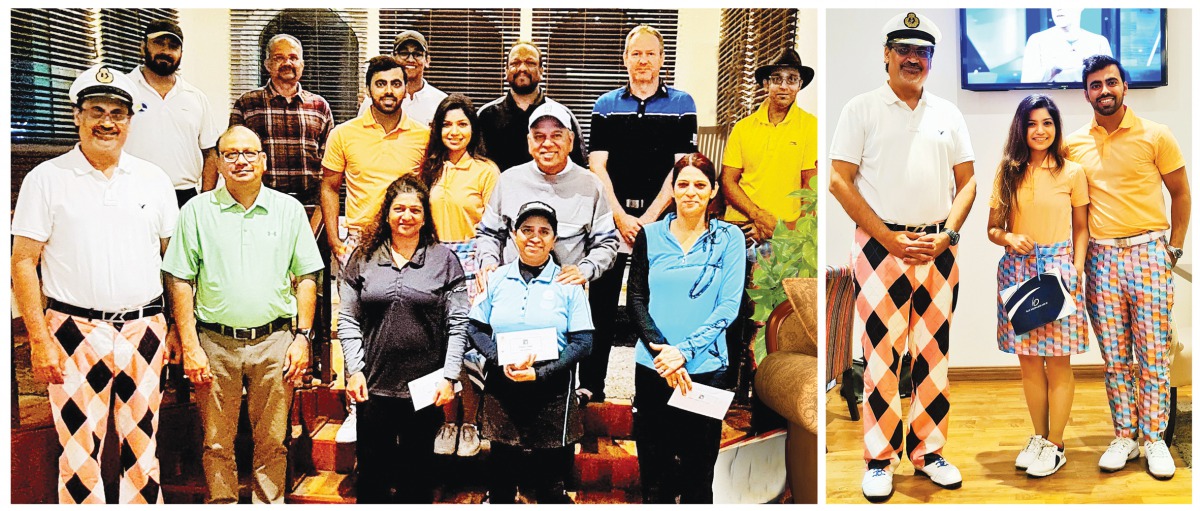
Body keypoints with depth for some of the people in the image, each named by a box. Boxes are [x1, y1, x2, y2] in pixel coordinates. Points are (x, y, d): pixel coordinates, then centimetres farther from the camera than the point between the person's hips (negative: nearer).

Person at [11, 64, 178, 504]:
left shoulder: (154, 179, 9)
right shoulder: (47, 179, 0)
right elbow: (23, 263, -2)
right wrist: (39, 340, -8)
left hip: (145, 331, 3)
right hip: (77, 332, -2)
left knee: (143, 447, 10)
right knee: (80, 455, 3)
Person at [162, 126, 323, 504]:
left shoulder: (289, 209, 6)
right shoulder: (197, 211, 3)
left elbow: (306, 278, 6)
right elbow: (181, 283, 1)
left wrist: (303, 337, -1)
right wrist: (190, 346, -5)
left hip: (274, 341, 1)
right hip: (216, 342, 0)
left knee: (272, 441, 8)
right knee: (217, 443, 8)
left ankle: (270, 503, 23)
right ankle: (222, 503, 24)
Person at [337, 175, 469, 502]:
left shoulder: (444, 260, 1)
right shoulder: (364, 258, 5)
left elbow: (457, 325, -1)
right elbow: (347, 320, 5)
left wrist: (449, 376, -6)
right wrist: (354, 369, -3)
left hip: (425, 389, -1)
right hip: (374, 386, 1)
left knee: (417, 470, 12)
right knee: (372, 470, 11)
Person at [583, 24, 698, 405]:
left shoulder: (682, 105, 5)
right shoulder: (606, 105, 9)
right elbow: (597, 166, 3)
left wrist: (647, 219, -10)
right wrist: (621, 217, -9)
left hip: (660, 217, -1)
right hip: (612, 217, 1)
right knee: (601, 302, 1)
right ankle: (590, 386, 7)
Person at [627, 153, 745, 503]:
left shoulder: (729, 238, 1)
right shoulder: (650, 235, 4)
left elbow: (729, 306, -5)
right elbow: (636, 299, 2)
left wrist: (684, 350, -15)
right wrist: (660, 348, -13)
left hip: (705, 368, -1)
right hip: (652, 368, 1)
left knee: (698, 472, 9)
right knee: (654, 468, 9)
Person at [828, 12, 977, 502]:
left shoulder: (948, 114, 13)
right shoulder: (861, 109, 1)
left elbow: (966, 182, 13)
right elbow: (839, 181, -5)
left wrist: (946, 235, -3)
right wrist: (890, 239, -10)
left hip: (938, 250, 4)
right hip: (880, 246, -4)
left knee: (934, 355, 8)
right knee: (881, 355, -3)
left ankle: (928, 451, 20)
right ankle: (878, 460, 7)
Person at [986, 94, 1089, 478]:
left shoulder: (1072, 173, 2)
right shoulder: (1008, 172, 7)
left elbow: (1081, 228, 6)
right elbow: (993, 228, 9)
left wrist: (1077, 268, -8)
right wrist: (1009, 238, -13)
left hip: (1059, 269, -2)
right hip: (1018, 270, 2)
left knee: (1058, 360, 1)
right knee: (1028, 360, 8)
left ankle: (1055, 445, 12)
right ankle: (1039, 436, 22)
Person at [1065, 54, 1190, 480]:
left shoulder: (1155, 136, 0)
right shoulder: (1073, 145, 6)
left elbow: (1181, 194, 6)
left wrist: (1174, 249, 2)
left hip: (1148, 251, -2)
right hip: (1101, 257, 2)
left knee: (1153, 353, 1)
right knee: (1114, 356, 7)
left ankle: (1154, 439, 12)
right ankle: (1124, 436, 17)